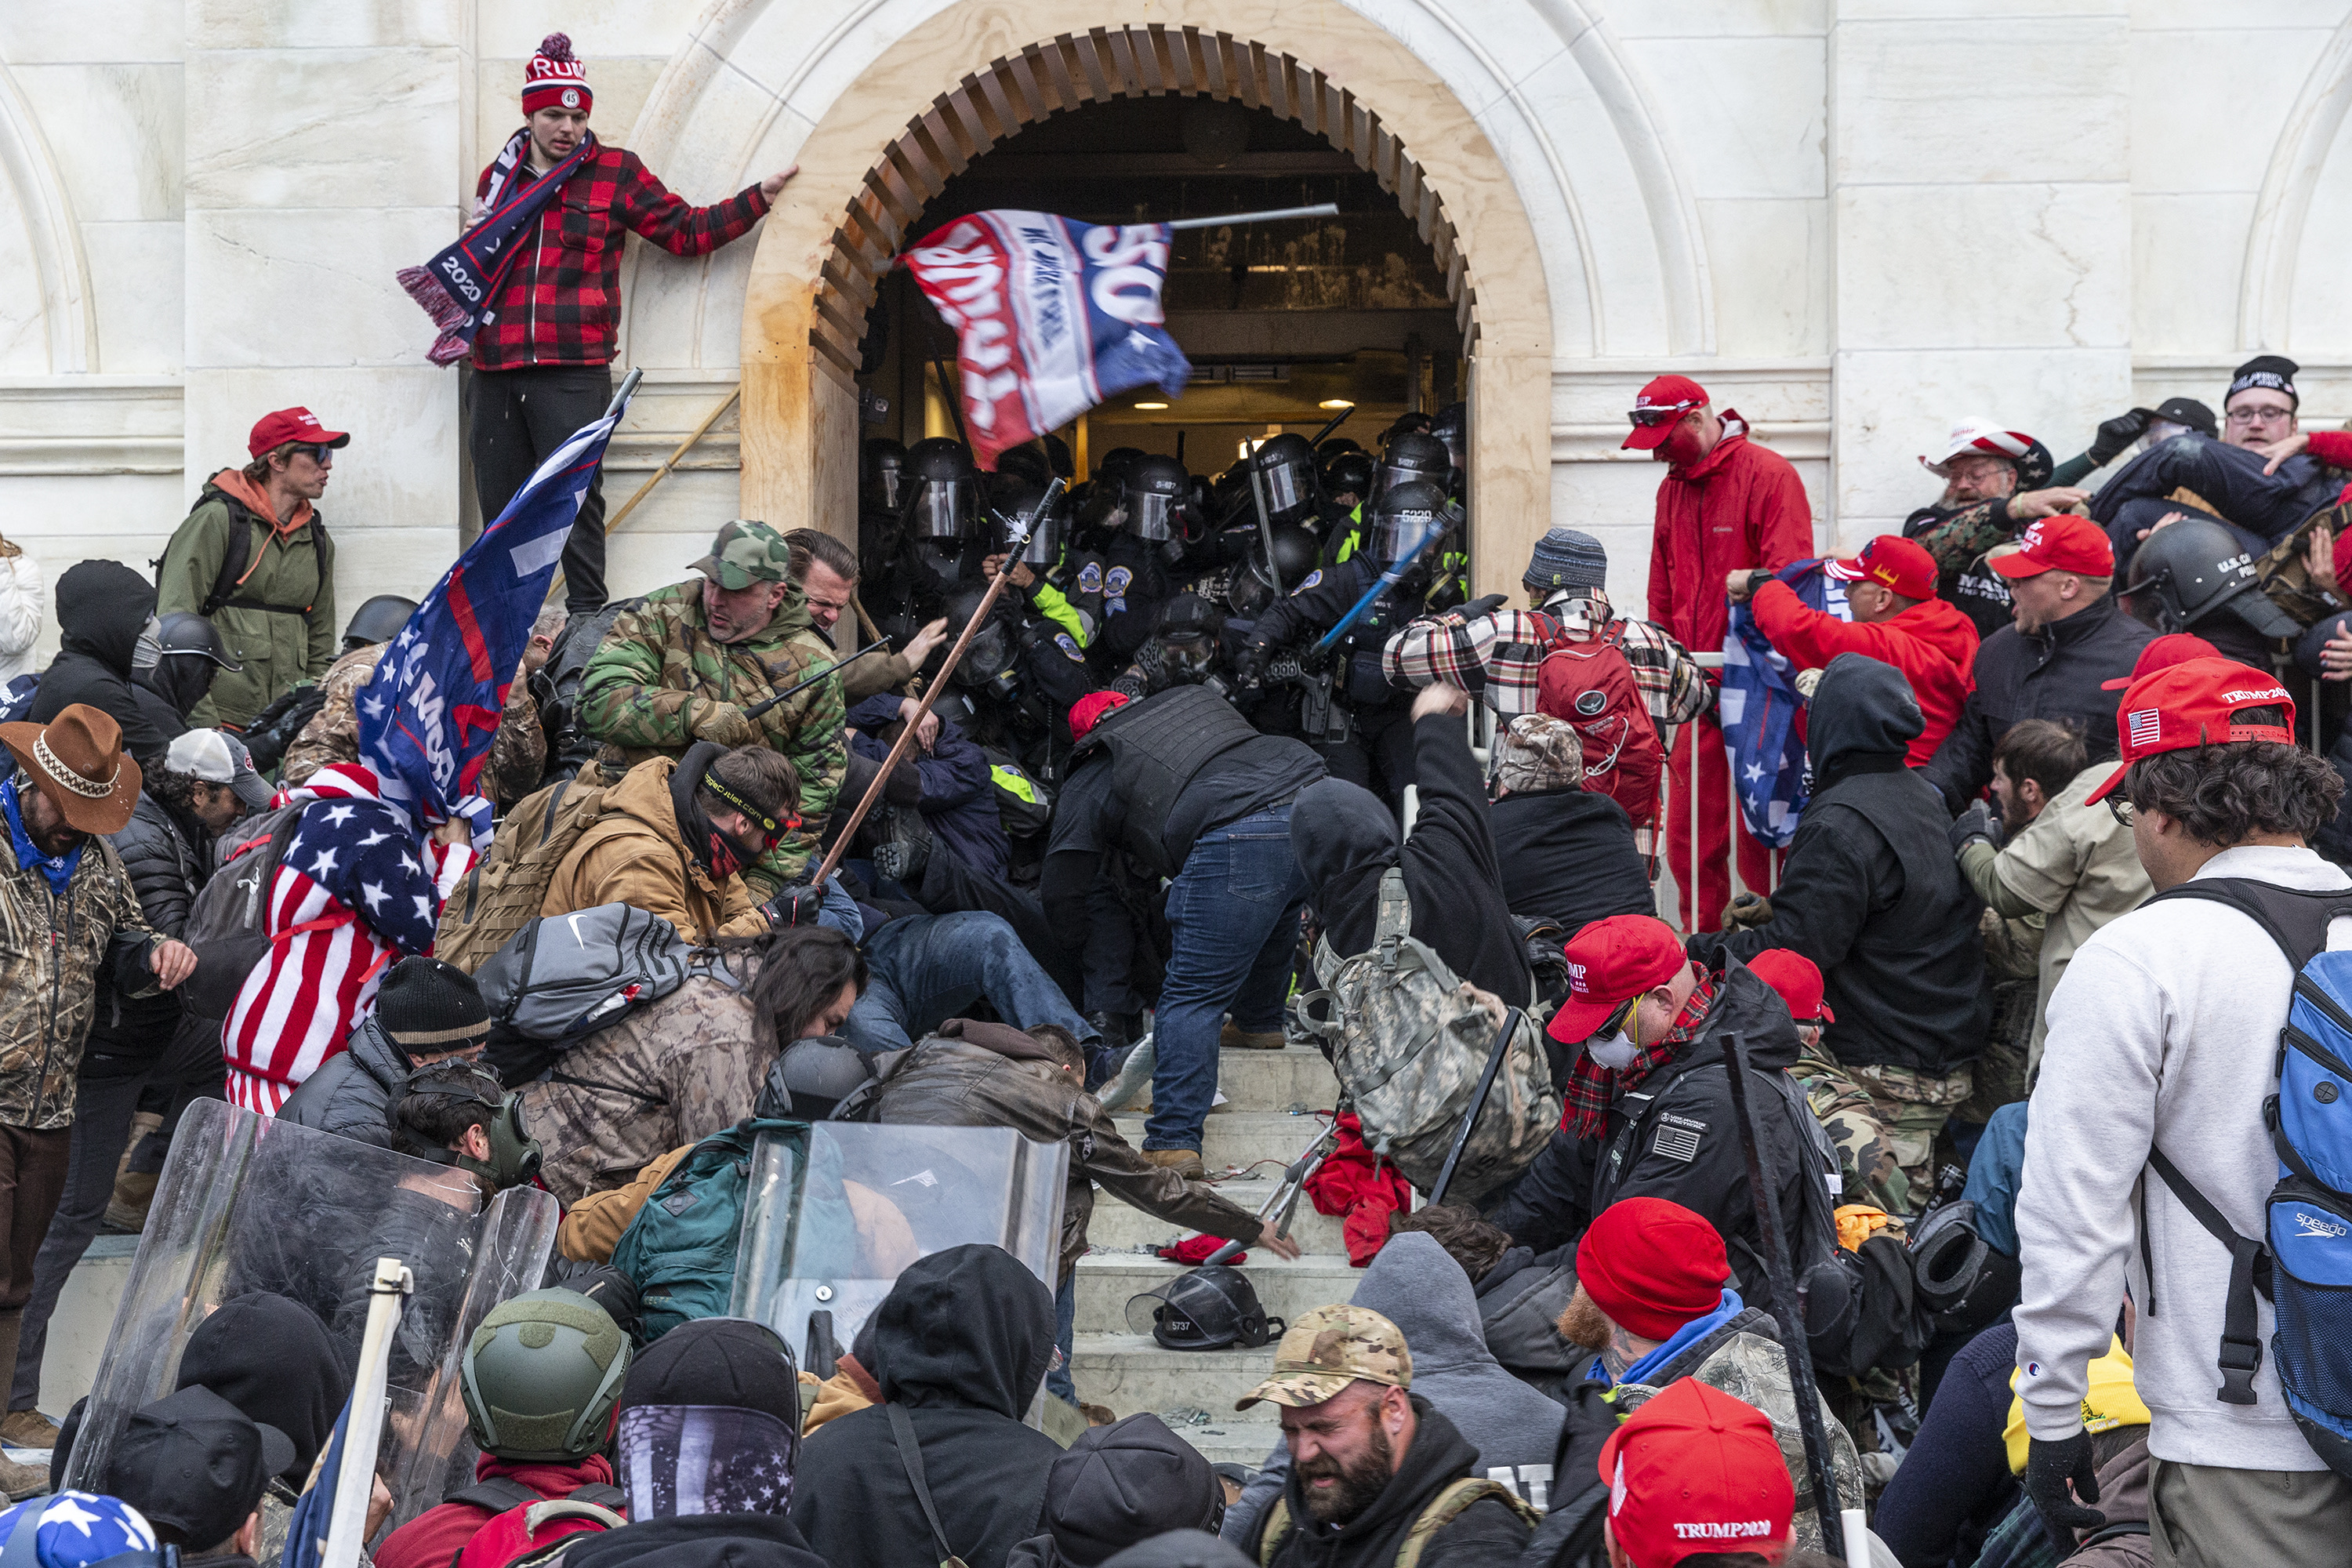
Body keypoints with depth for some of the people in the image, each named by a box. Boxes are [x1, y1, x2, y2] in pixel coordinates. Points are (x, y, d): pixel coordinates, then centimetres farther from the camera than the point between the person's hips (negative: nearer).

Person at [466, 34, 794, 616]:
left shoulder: (615, 173, 7)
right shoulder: (498, 177, 17)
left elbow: (687, 232, 9)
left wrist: (759, 197, 2)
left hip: (574, 371, -4)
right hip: (496, 371, 4)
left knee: (577, 501, -7)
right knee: (500, 508, 5)